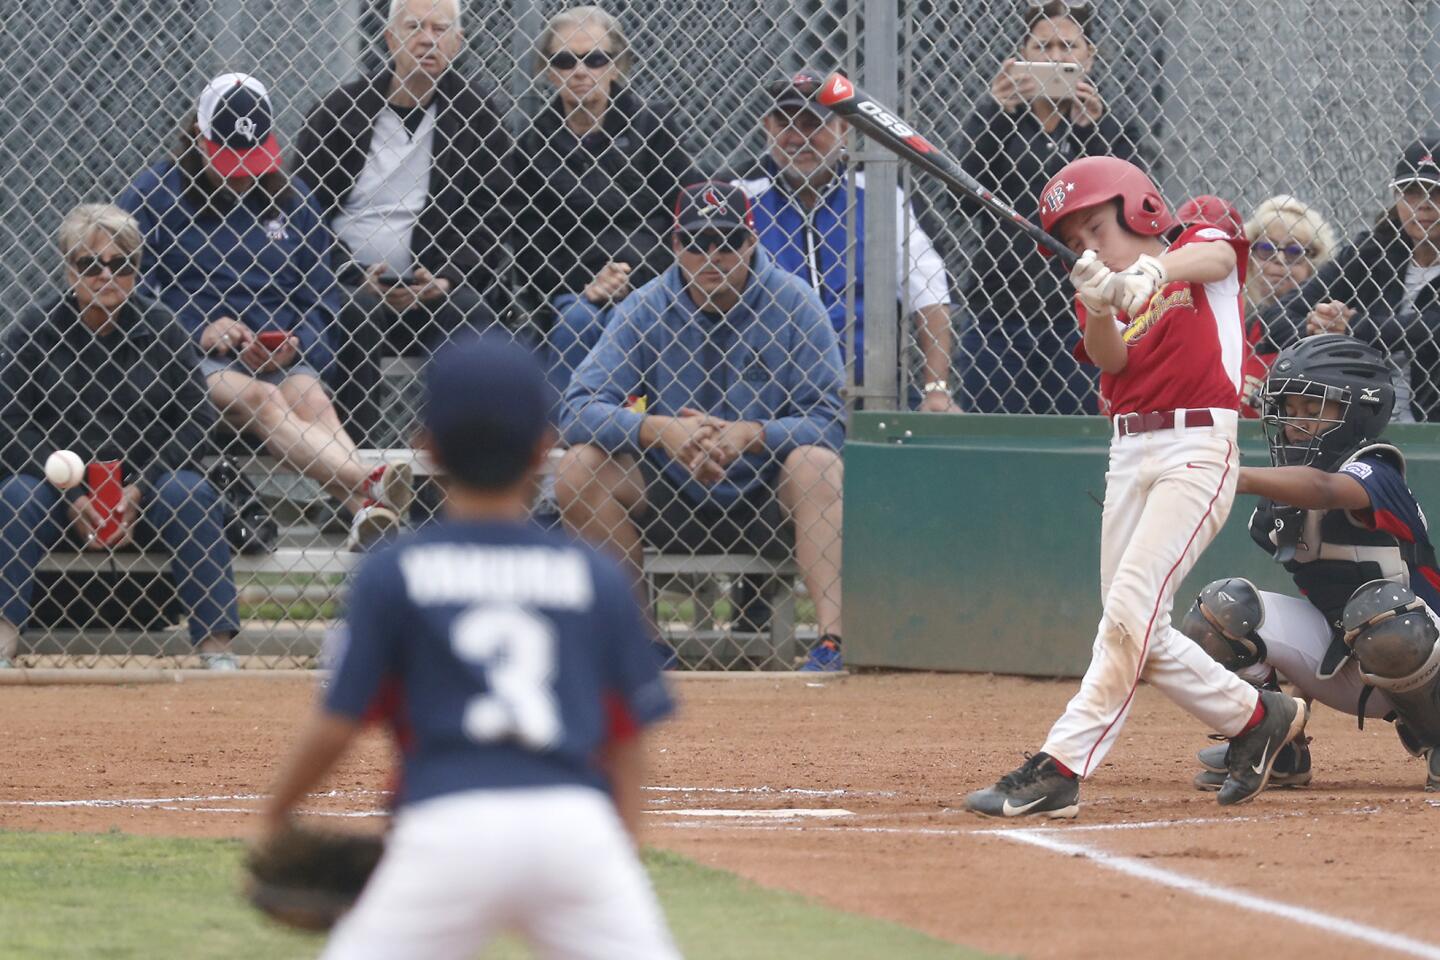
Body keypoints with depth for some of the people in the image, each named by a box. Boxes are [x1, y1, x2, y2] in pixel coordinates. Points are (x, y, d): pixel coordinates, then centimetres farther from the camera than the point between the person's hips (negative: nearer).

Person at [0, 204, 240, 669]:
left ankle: (217, 648, -30)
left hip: (144, 495, 1)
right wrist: (71, 497, -18)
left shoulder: (160, 331, 2)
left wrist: (138, 491, -14)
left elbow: (196, 420, -2)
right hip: (58, 494, -1)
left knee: (192, 496, -28)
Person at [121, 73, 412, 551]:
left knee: (311, 399, -30)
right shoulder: (153, 194, 8)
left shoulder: (290, 197, 19)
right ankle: (371, 488, -57)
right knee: (259, 400, -33)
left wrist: (296, 342, -3)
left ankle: (367, 512, -57)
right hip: (190, 358, -3)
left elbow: (321, 294, 18)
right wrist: (197, 329, -10)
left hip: (281, 357, 3)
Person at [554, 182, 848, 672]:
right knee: (579, 469, -21)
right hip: (669, 499, 2)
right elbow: (578, 410, -13)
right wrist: (658, 429, -31)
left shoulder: (791, 303, -9)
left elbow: (831, 420, -15)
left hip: (765, 501, -2)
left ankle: (833, 640, -41)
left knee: (817, 462, -32)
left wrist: (751, 435, -32)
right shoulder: (646, 309, -4)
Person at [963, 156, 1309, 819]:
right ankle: (1257, 717, 25)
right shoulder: (1100, 296, 14)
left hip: (1197, 448, -7)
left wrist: (1151, 273, -42)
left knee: (1130, 608, -17)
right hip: (1128, 456, 7)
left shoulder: (1202, 247, 5)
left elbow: (1213, 257, -21)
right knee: (1138, 635, 6)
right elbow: (1110, 359, -6)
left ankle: (1060, 769, -22)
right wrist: (1098, 308, -29)